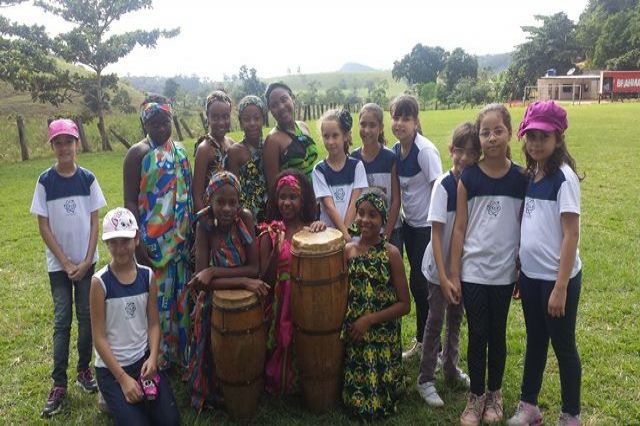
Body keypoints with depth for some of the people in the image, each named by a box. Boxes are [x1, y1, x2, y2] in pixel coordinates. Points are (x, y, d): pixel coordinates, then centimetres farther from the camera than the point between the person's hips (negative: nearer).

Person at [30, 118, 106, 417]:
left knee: (86, 316, 6)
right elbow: (43, 227, -5)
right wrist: (66, 263, -9)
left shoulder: (87, 179, -2)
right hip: (58, 264, -1)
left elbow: (95, 222, 0)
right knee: (62, 320, 1)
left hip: (86, 261, 1)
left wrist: (86, 261, -7)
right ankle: (59, 383, 10)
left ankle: (84, 370, 22)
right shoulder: (45, 181, -6)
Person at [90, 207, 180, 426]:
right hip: (111, 367, -3)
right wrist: (122, 378, -15)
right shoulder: (100, 281, -15)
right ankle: (117, 400, 17)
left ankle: (141, 403, 22)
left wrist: (153, 357, -14)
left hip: (144, 359, 3)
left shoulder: (147, 275, -3)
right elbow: (99, 337, -12)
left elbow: (154, 323, 3)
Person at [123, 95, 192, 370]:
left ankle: (180, 352, 27)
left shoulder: (180, 151, 11)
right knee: (155, 298, 1)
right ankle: (157, 357, 16)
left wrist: (193, 232, 11)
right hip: (153, 240, -5)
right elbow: (130, 201, -10)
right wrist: (137, 242, -17)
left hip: (181, 238, 5)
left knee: (180, 295, 12)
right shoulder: (138, 153, -5)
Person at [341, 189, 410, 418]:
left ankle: (395, 383, 32)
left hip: (383, 339, -3)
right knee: (355, 400, 9)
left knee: (377, 404, 4)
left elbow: (404, 304, -10)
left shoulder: (391, 253, -11)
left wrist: (369, 319, -16)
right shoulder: (348, 249, -1)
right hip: (353, 335, 3)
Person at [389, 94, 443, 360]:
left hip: (427, 225, -7)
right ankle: (421, 340, 30)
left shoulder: (425, 150, -19)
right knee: (417, 283, 15)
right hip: (409, 223, 7)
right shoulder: (396, 150, 3)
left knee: (419, 283, -3)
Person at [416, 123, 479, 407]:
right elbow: (436, 232, -18)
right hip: (440, 266, -4)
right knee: (436, 320, 4)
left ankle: (451, 368, 36)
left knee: (456, 318, 18)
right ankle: (426, 380, 17)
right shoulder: (443, 185, -17)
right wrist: (442, 275, -22)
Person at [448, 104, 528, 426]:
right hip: (473, 271, -1)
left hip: (504, 272, 1)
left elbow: (526, 227, 3)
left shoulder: (521, 178, -2)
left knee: (497, 334, 14)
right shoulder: (468, 177, -5)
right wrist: (453, 275, -5)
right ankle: (476, 396, 26)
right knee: (477, 334, 7)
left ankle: (494, 394, 33)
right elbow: (459, 228, -3)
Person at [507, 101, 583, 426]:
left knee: (563, 346, 9)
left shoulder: (564, 177, -15)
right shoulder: (529, 175, 5)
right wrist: (518, 270, 10)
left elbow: (571, 234, -17)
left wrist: (560, 287, -19)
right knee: (535, 341, 19)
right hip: (530, 275, 7)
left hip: (557, 277, -6)